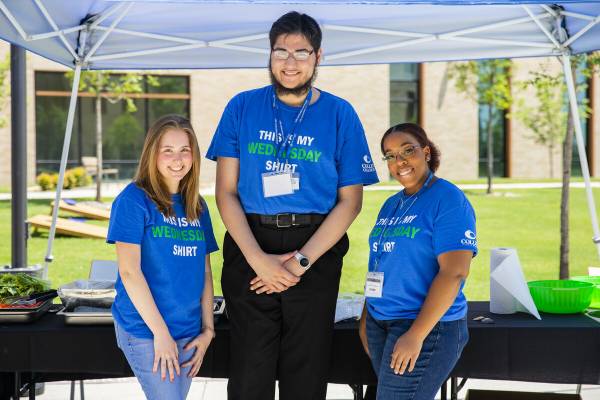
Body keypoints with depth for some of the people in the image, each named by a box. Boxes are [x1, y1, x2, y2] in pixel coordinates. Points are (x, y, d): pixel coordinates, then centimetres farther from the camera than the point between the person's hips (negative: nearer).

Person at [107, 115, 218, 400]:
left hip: (189, 331, 6)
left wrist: (208, 329, 5)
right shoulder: (134, 199, -7)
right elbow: (129, 271, -13)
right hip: (145, 330, -6)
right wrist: (161, 332, -15)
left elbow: (205, 272, 14)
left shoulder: (197, 207, 12)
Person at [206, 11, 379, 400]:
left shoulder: (339, 114, 2)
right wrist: (259, 259, -12)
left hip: (316, 251, 0)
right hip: (250, 247, 1)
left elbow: (350, 200, 0)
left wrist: (301, 261, -10)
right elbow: (227, 193, 1)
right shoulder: (243, 108, 4)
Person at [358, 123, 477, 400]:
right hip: (380, 324, 7)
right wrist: (366, 318, 15)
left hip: (426, 326, -7)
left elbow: (454, 273, -18)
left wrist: (416, 335, -21)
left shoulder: (448, 199, -10)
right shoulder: (391, 205, 14)